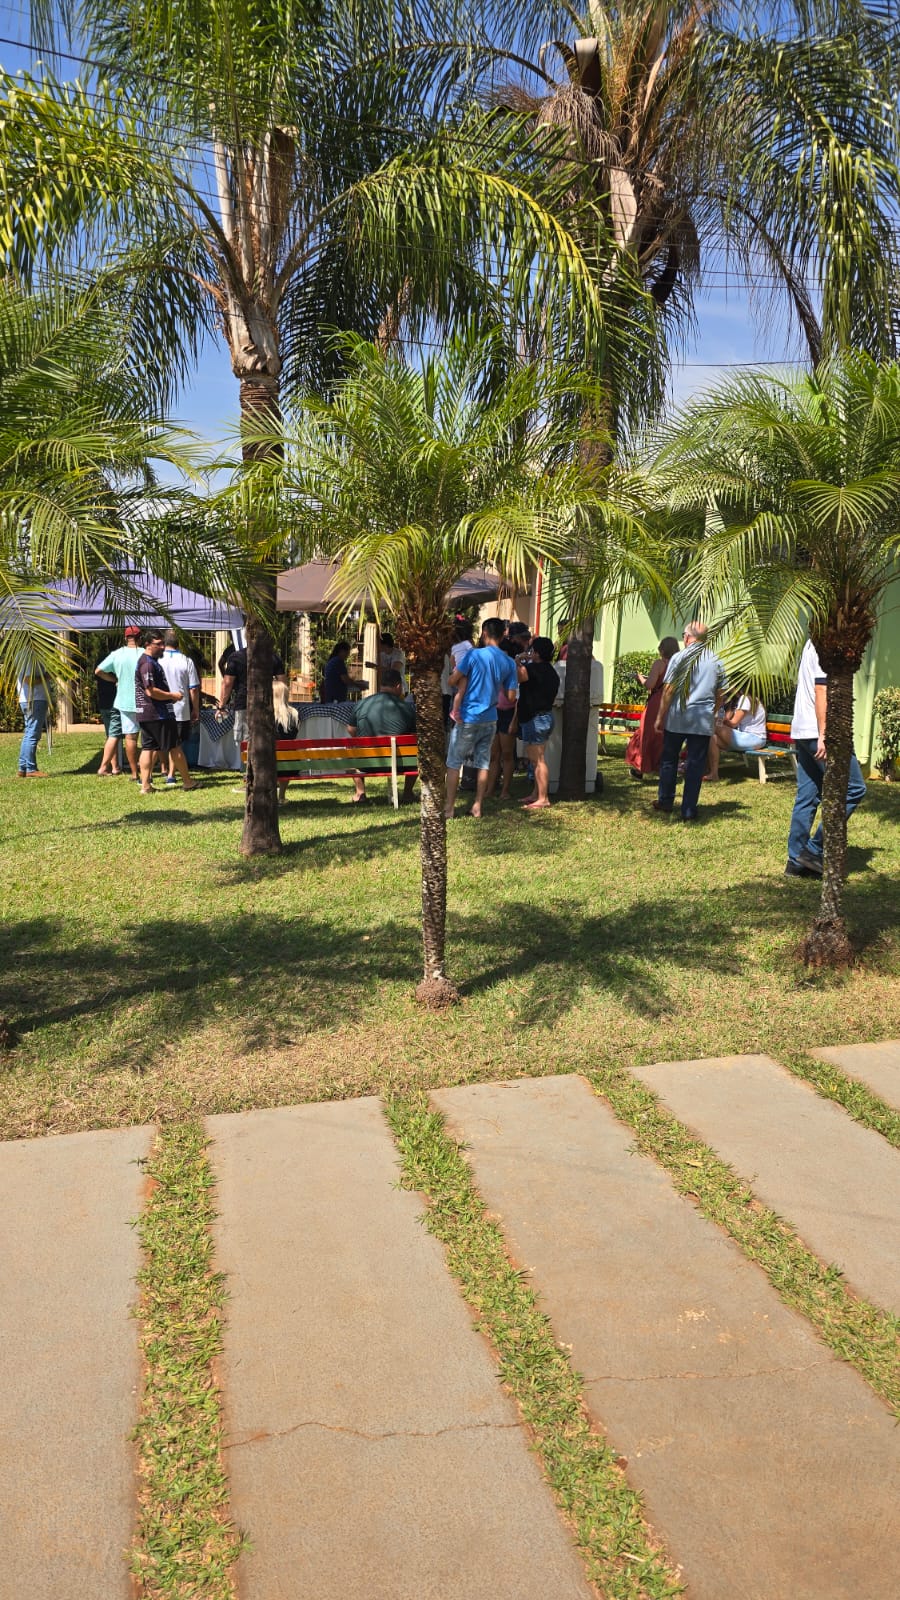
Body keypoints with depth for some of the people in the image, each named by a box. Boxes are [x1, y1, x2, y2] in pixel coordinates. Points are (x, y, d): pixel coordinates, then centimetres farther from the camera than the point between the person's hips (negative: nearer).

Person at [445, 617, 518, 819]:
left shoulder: (474, 655, -12)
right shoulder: (509, 663, 1)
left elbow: (453, 680, -7)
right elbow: (511, 696, 3)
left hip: (468, 718, -4)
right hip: (490, 719, 4)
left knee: (454, 763, 4)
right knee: (483, 763, 11)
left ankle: (449, 808, 4)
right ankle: (477, 806, 12)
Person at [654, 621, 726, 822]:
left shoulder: (679, 657, -4)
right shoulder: (716, 662, 6)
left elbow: (668, 690, -7)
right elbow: (720, 694, 11)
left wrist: (660, 717, -1)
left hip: (676, 718, -2)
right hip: (704, 722, 2)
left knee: (669, 760, 14)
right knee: (695, 766, 4)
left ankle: (665, 801, 24)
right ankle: (689, 811, 5)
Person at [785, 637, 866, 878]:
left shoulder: (812, 643, 18)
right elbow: (822, 691, -20)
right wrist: (824, 735, -23)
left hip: (802, 731, 10)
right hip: (818, 732, -10)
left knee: (807, 798, 10)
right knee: (854, 788, -3)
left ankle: (796, 861, 11)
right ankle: (815, 849, -3)